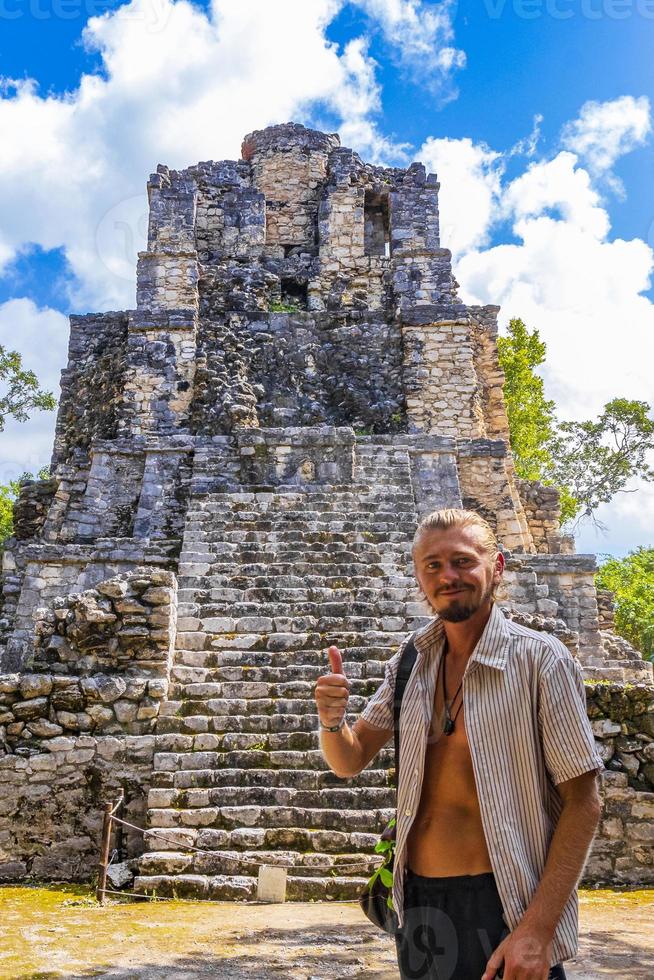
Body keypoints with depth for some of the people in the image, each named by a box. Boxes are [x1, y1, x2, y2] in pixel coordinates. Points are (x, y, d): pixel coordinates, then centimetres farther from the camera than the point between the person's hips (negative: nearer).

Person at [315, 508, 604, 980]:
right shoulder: (412, 662, 2)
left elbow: (582, 801, -13)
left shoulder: (539, 658, -14)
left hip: (506, 908, -5)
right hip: (418, 904, 5)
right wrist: (332, 721, -15)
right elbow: (351, 762, 7)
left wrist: (538, 928, -19)